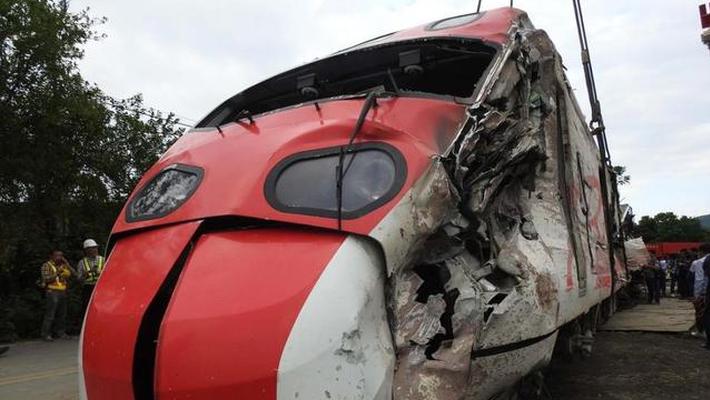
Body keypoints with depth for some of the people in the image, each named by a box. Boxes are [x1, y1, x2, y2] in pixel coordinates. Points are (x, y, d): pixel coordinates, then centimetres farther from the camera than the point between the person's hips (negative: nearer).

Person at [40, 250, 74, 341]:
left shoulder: (63, 265, 17)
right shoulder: (47, 265, 0)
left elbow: (72, 273, 5)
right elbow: (46, 279, -8)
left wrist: (66, 262, 0)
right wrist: (57, 274, -19)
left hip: (63, 292, 6)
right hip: (52, 292, -5)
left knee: (62, 314, 7)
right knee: (50, 314, -6)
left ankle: (60, 332, 15)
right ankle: (46, 334, 0)